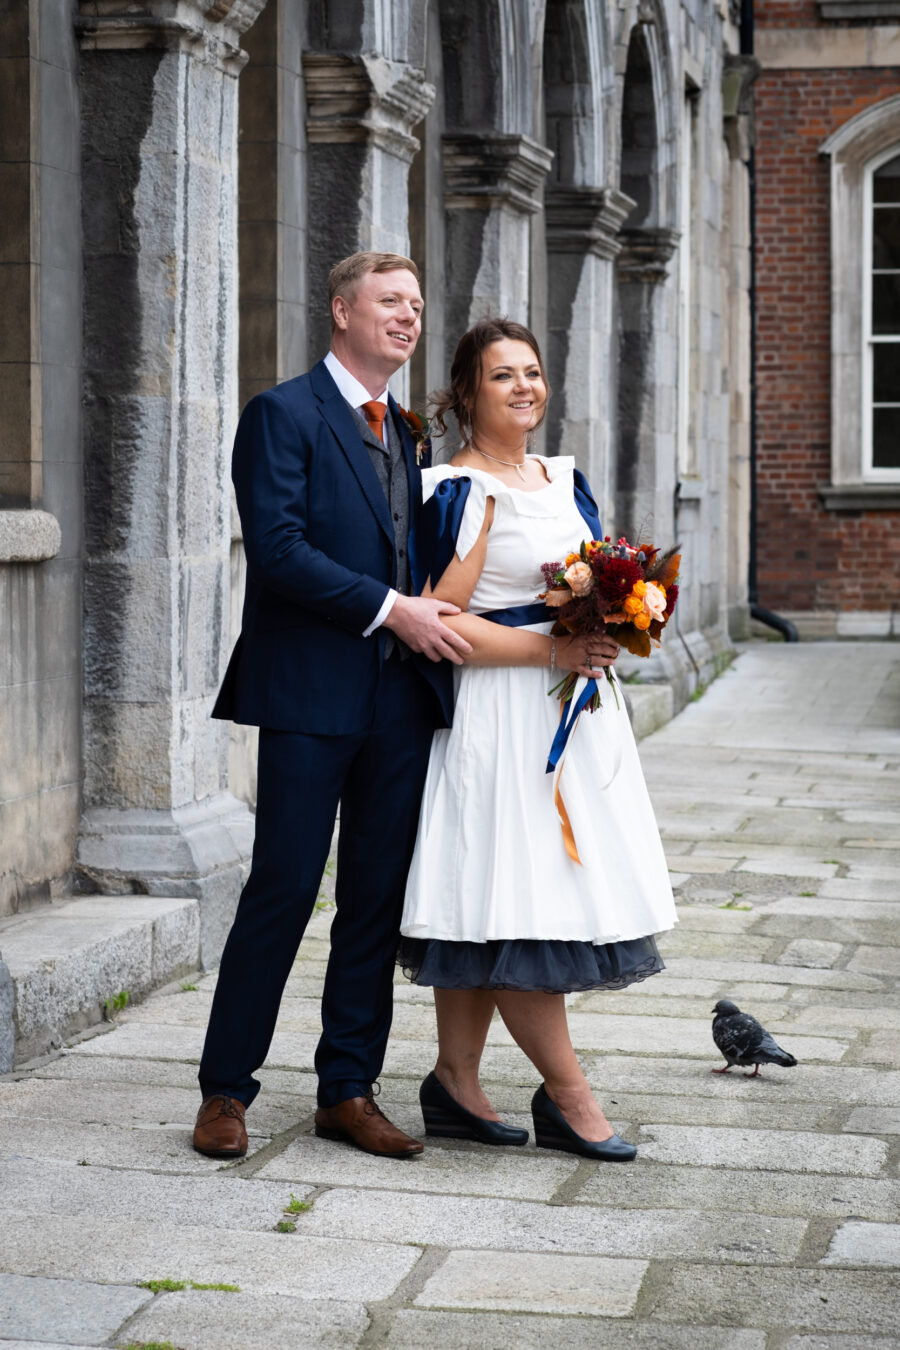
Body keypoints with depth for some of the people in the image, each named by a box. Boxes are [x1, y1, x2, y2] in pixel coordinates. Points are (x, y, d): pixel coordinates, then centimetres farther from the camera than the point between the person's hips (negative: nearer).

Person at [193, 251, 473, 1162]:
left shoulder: (403, 432, 19)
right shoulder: (285, 414, -4)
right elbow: (276, 547, -15)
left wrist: (438, 615, 2)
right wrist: (389, 608, -16)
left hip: (400, 697, 7)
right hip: (311, 694, -7)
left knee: (377, 900, 8)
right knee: (282, 891, -3)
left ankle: (348, 1092, 16)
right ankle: (225, 1090, 8)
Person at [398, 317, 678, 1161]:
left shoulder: (567, 483, 16)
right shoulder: (457, 492, -9)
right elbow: (443, 622, -15)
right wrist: (549, 650, -19)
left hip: (573, 710, 8)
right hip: (499, 716, -8)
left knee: (494, 911, 9)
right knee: (516, 904, -7)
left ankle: (456, 1086, 15)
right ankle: (569, 1098, 1)